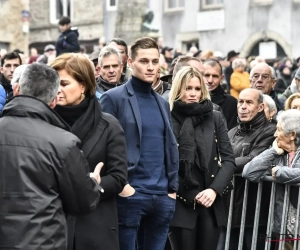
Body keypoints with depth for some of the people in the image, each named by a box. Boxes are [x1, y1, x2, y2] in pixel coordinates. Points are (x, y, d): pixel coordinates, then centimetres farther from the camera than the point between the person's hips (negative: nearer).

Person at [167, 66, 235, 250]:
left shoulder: (215, 118, 9)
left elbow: (229, 159, 5)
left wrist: (214, 190, -9)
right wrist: (190, 195, -11)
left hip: (211, 204, 3)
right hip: (180, 204, -3)